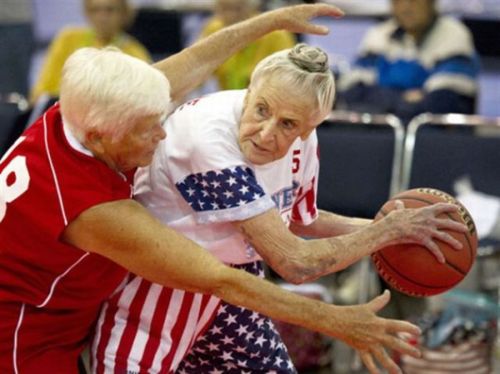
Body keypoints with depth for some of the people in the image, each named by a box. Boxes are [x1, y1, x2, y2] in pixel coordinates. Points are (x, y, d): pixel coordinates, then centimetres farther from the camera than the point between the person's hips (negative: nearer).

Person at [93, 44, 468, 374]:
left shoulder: (302, 142, -11)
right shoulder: (210, 137, -34)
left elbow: (299, 219, 13)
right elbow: (295, 263, -32)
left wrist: (377, 227, 2)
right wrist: (389, 229, -21)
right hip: (156, 289, -7)